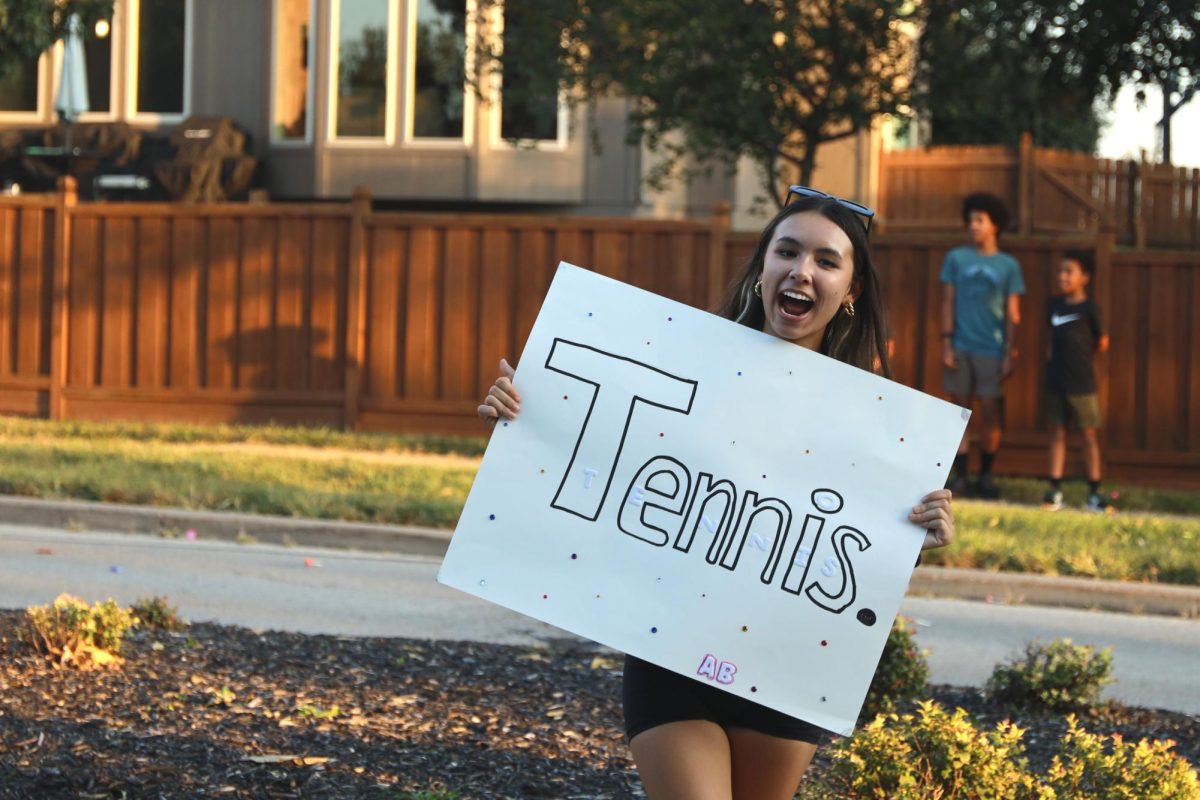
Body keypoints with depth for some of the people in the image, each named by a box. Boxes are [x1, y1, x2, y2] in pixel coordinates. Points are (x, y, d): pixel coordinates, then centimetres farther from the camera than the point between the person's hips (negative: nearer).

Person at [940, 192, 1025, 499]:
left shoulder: (1008, 266, 5)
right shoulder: (956, 259, 5)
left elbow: (1012, 313, 4)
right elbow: (948, 303, 4)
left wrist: (1010, 353, -2)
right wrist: (946, 343, -3)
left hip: (992, 350, 0)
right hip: (961, 347, 0)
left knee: (991, 413, -1)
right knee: (960, 409, 3)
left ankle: (986, 474, 12)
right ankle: (960, 474, 8)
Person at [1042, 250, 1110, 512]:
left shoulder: (1088, 308, -9)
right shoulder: (1054, 305, 7)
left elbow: (1101, 343, 1)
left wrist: (1080, 353, 8)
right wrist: (1055, 351, 6)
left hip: (1082, 384, -5)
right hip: (1055, 380, 5)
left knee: (1090, 434, 2)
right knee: (1057, 433, 7)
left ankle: (1094, 493, 5)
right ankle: (1055, 490, 9)